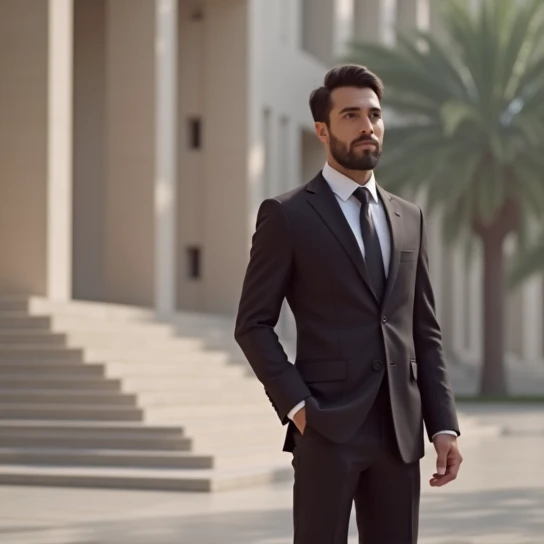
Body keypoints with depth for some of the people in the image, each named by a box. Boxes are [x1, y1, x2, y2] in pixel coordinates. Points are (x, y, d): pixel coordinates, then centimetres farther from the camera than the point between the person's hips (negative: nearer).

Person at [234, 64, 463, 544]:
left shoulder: (408, 218, 14)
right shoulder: (287, 216, -1)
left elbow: (425, 332, 14)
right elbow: (253, 325, -2)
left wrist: (444, 426, 6)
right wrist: (295, 405, -12)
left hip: (399, 430, 5)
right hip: (327, 427, -5)